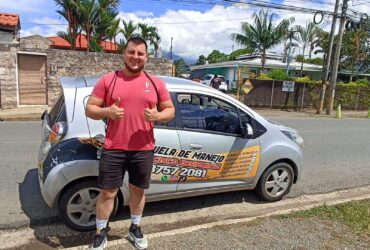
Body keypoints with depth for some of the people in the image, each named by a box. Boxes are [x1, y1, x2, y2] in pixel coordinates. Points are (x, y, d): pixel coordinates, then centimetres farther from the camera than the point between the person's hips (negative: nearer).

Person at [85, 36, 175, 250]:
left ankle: (135, 228, 38)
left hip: (144, 150, 1)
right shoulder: (108, 80, 0)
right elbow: (90, 109, 3)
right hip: (113, 149, -1)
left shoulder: (156, 83, 4)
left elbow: (170, 110, 8)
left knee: (138, 190, 16)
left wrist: (157, 115, -14)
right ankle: (101, 233, 31)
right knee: (107, 193, 9)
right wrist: (107, 112, -18)